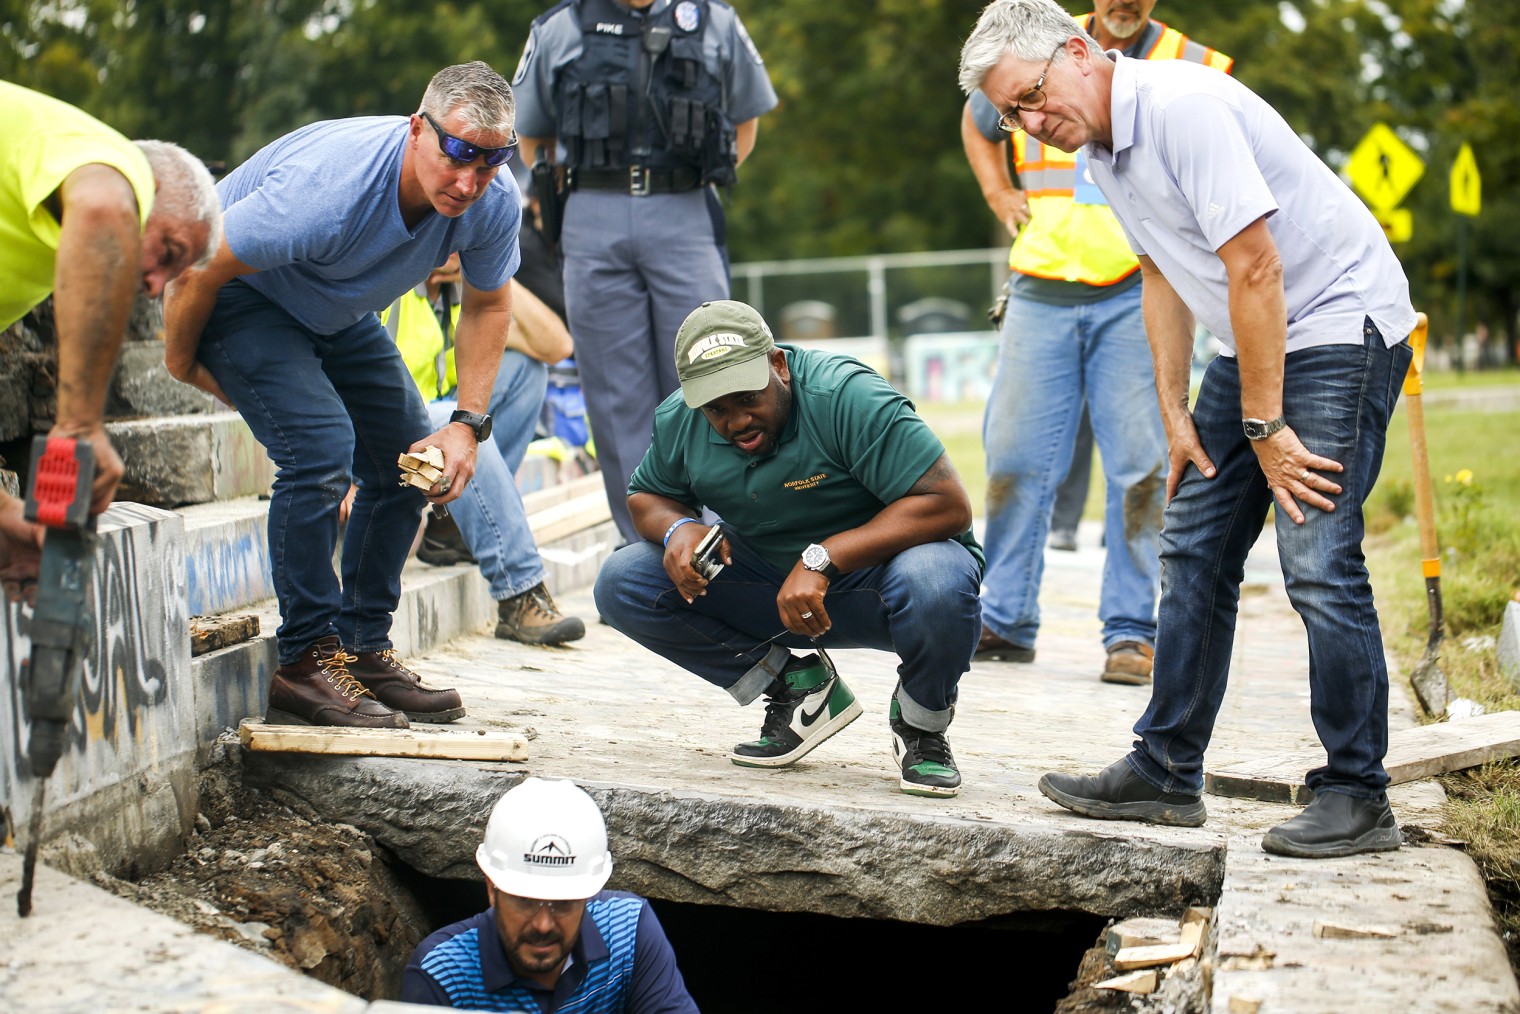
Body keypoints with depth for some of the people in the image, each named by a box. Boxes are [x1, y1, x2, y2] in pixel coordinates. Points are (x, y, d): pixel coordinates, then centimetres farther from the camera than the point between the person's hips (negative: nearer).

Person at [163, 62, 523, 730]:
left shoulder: (494, 203, -22)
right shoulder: (328, 187, -40)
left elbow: (488, 304, -1)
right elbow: (197, 269, -27)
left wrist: (469, 423, -12)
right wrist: (182, 360, -9)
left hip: (340, 313, 7)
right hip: (241, 294, -7)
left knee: (408, 460, 0)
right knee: (321, 449, -24)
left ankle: (364, 647, 12)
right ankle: (306, 662, -14)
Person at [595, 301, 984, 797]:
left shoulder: (848, 398, -26)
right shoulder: (678, 421, -8)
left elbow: (949, 505, -30)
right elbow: (645, 497, 11)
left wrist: (821, 559, -35)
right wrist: (676, 527, -16)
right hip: (766, 580, 5)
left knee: (936, 584, -41)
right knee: (622, 583, -11)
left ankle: (922, 727, -6)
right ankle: (797, 690, -1)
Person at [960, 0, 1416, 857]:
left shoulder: (1184, 108, -23)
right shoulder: (1101, 145, 7)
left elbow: (1254, 268, -24)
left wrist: (1265, 427, -21)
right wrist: (1176, 414, 10)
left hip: (1340, 327, -9)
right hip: (1253, 340, 10)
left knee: (1319, 564, -14)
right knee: (1194, 552, 7)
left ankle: (1357, 798, -5)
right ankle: (1168, 772, 14)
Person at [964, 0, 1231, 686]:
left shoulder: (1194, 69, 4)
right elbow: (976, 122, 30)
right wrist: (999, 194, 15)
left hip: (1137, 297, -2)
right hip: (1041, 290, 2)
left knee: (1139, 463, -5)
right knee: (1016, 456, 2)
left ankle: (1131, 632, 2)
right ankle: (1005, 621, 12)